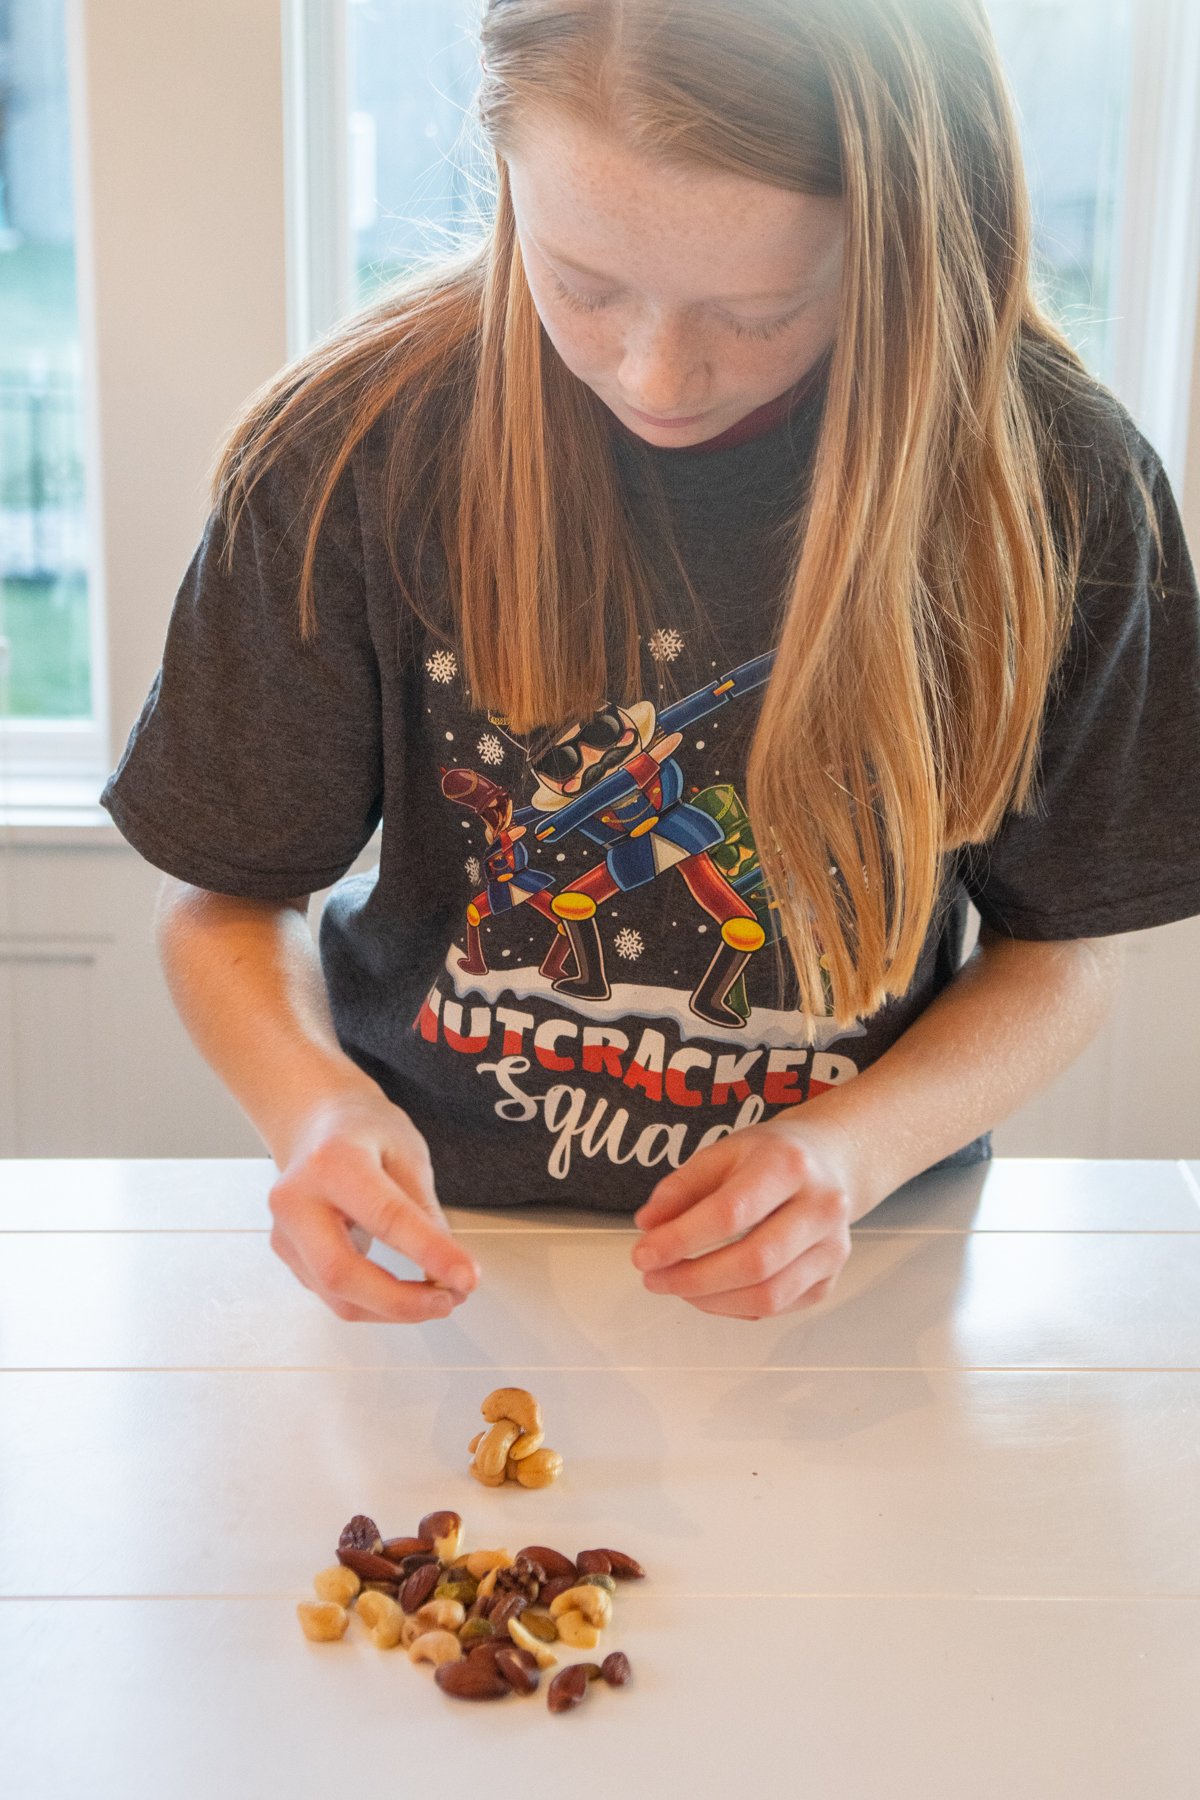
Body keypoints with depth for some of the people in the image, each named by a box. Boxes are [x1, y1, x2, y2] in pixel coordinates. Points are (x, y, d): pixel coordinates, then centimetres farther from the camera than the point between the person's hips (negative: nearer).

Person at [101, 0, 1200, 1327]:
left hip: (844, 1268, 0)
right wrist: (312, 1105, -22)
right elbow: (228, 897, -2)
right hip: (442, 1245, 1)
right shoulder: (355, 450, -13)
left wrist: (853, 1150, -18)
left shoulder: (1058, 486, -12)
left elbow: (1061, 943, -1)